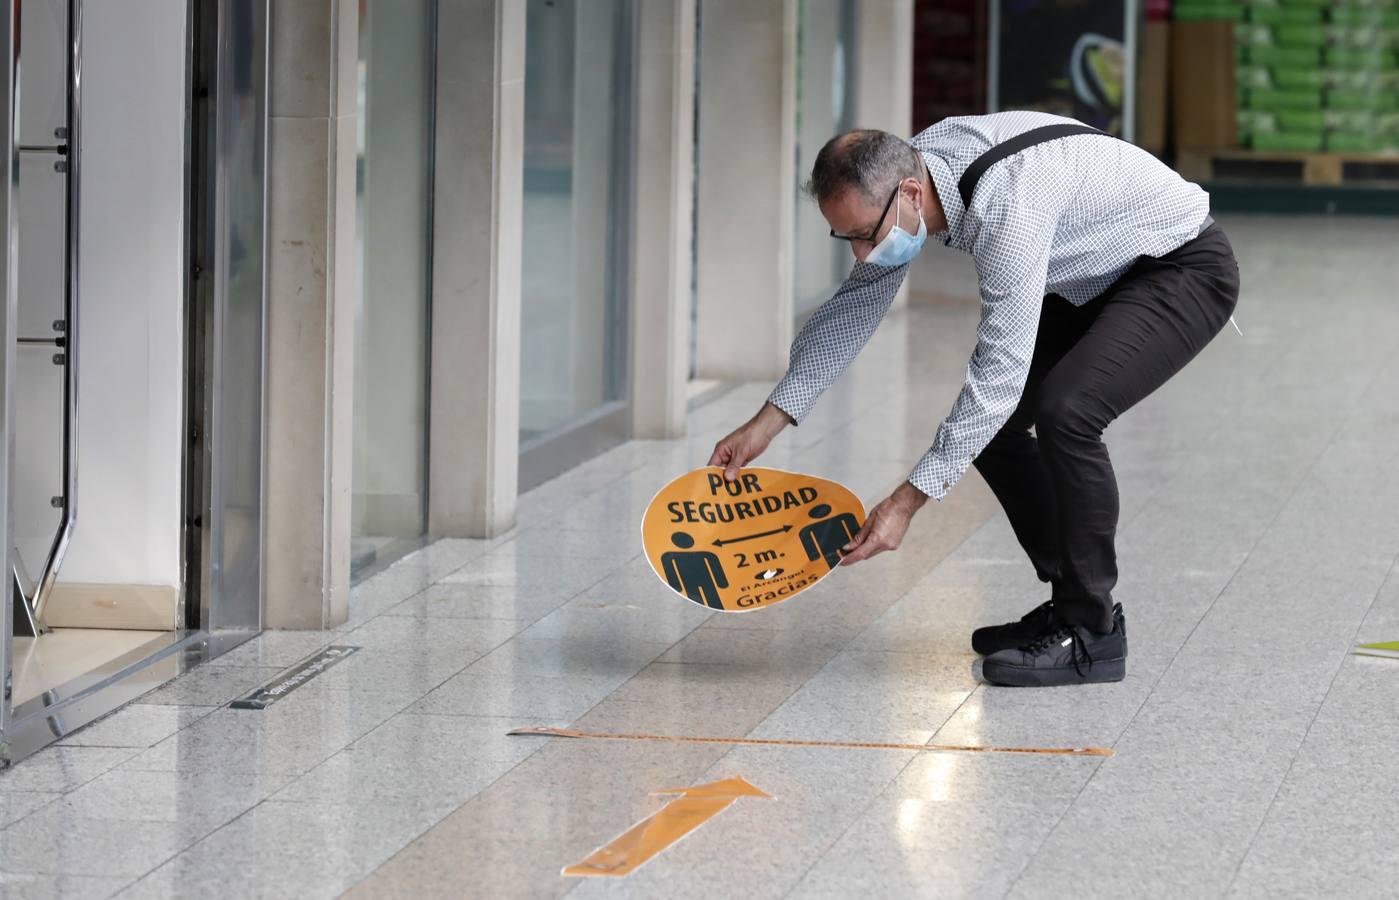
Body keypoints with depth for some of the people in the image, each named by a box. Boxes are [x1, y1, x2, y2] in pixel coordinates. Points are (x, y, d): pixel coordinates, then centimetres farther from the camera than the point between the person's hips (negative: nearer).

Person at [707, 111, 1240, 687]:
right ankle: (1071, 604, 13)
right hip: (1098, 283, 9)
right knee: (986, 419, 2)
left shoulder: (1008, 210, -38)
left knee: (1063, 410, -28)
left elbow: (999, 371, -36)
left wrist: (909, 501, -34)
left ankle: (1092, 635, -15)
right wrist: (768, 421, 0)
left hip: (1186, 270, -9)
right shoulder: (899, 183, -11)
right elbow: (855, 308, 3)